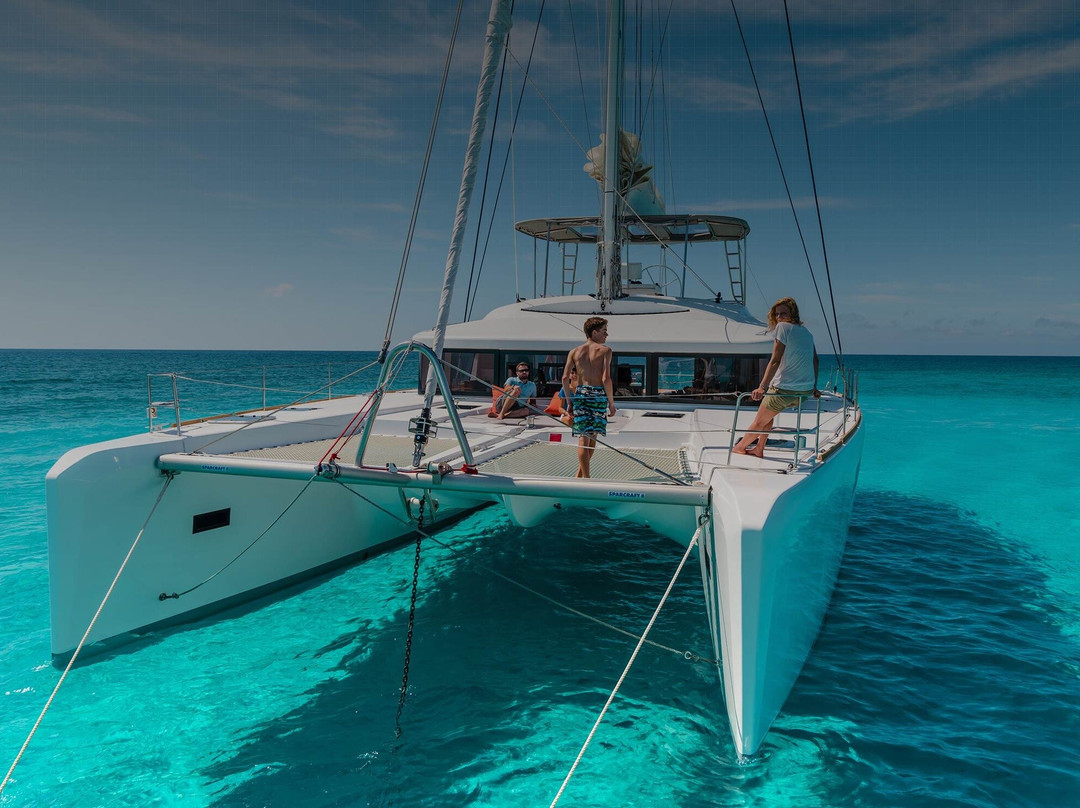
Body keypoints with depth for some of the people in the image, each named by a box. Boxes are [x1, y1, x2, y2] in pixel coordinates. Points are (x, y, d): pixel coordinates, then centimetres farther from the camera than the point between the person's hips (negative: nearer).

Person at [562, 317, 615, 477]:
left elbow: (565, 377, -1)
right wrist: (611, 403, -4)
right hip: (598, 394, -2)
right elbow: (606, 379, -11)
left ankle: (584, 476, -1)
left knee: (583, 437, 2)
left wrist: (569, 399, 9)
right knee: (592, 436, 14)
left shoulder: (574, 352, 8)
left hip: (580, 394, 2)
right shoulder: (605, 350, -2)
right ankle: (581, 473, 23)